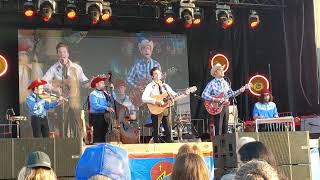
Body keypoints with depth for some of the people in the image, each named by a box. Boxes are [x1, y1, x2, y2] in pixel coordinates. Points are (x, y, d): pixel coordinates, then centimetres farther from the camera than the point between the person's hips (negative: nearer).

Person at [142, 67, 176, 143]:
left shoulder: (165, 86, 15)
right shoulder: (150, 86, -1)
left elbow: (175, 95, 11)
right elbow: (144, 98, -16)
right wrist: (156, 101, -25)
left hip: (166, 110, 4)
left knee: (168, 131, 3)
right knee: (156, 132, -3)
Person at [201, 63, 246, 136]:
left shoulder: (225, 83, 12)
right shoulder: (212, 83, -9)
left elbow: (231, 93, 17)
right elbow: (204, 95, -16)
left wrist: (239, 91, 3)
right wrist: (214, 99, -25)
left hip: (225, 107, 7)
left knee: (225, 128, 11)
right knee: (218, 129, -7)